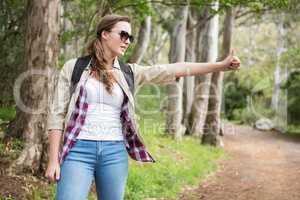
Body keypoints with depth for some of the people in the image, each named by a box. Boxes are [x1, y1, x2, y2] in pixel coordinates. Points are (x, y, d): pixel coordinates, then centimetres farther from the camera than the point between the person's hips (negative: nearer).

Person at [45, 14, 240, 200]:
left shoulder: (129, 72, 10)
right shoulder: (74, 67, 3)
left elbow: (173, 70, 4)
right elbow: (57, 114, 2)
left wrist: (221, 65, -2)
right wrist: (53, 159, -5)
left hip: (115, 153, 3)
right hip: (79, 151, -3)